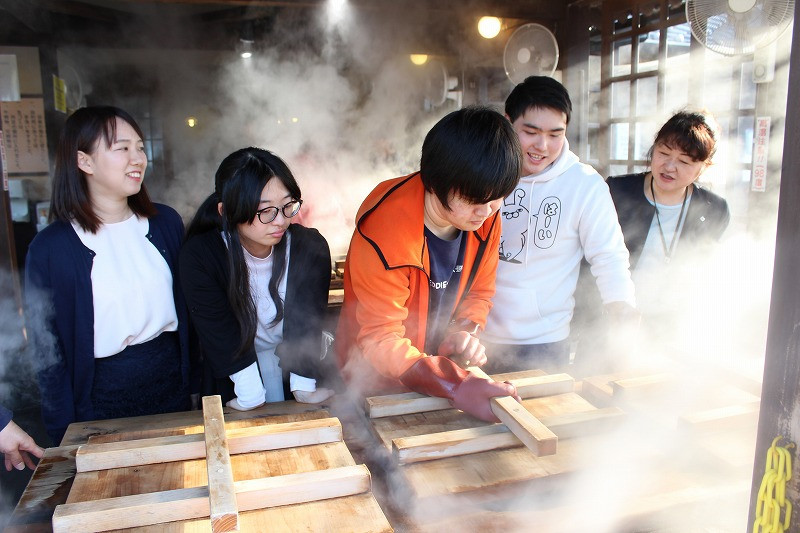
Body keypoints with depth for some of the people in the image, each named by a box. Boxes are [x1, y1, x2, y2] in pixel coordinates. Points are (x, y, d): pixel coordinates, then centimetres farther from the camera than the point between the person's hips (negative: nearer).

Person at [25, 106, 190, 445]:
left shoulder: (165, 222, 1)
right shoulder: (51, 248, -10)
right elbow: (48, 350, -6)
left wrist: (193, 377, 4)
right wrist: (67, 438, -5)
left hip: (172, 387, 4)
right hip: (102, 404, -3)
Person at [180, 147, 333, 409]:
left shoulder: (311, 248, -21)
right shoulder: (199, 257, -26)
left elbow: (307, 323, -15)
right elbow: (222, 337, -21)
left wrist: (303, 387, -16)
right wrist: (252, 398, -20)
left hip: (294, 361, 2)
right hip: (231, 378, -1)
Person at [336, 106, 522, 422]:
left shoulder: (486, 217, -12)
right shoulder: (384, 234, -32)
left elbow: (480, 290, 3)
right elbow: (381, 340, -30)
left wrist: (466, 331, -19)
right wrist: (455, 387, -41)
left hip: (440, 362, 5)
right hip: (375, 379, -5)